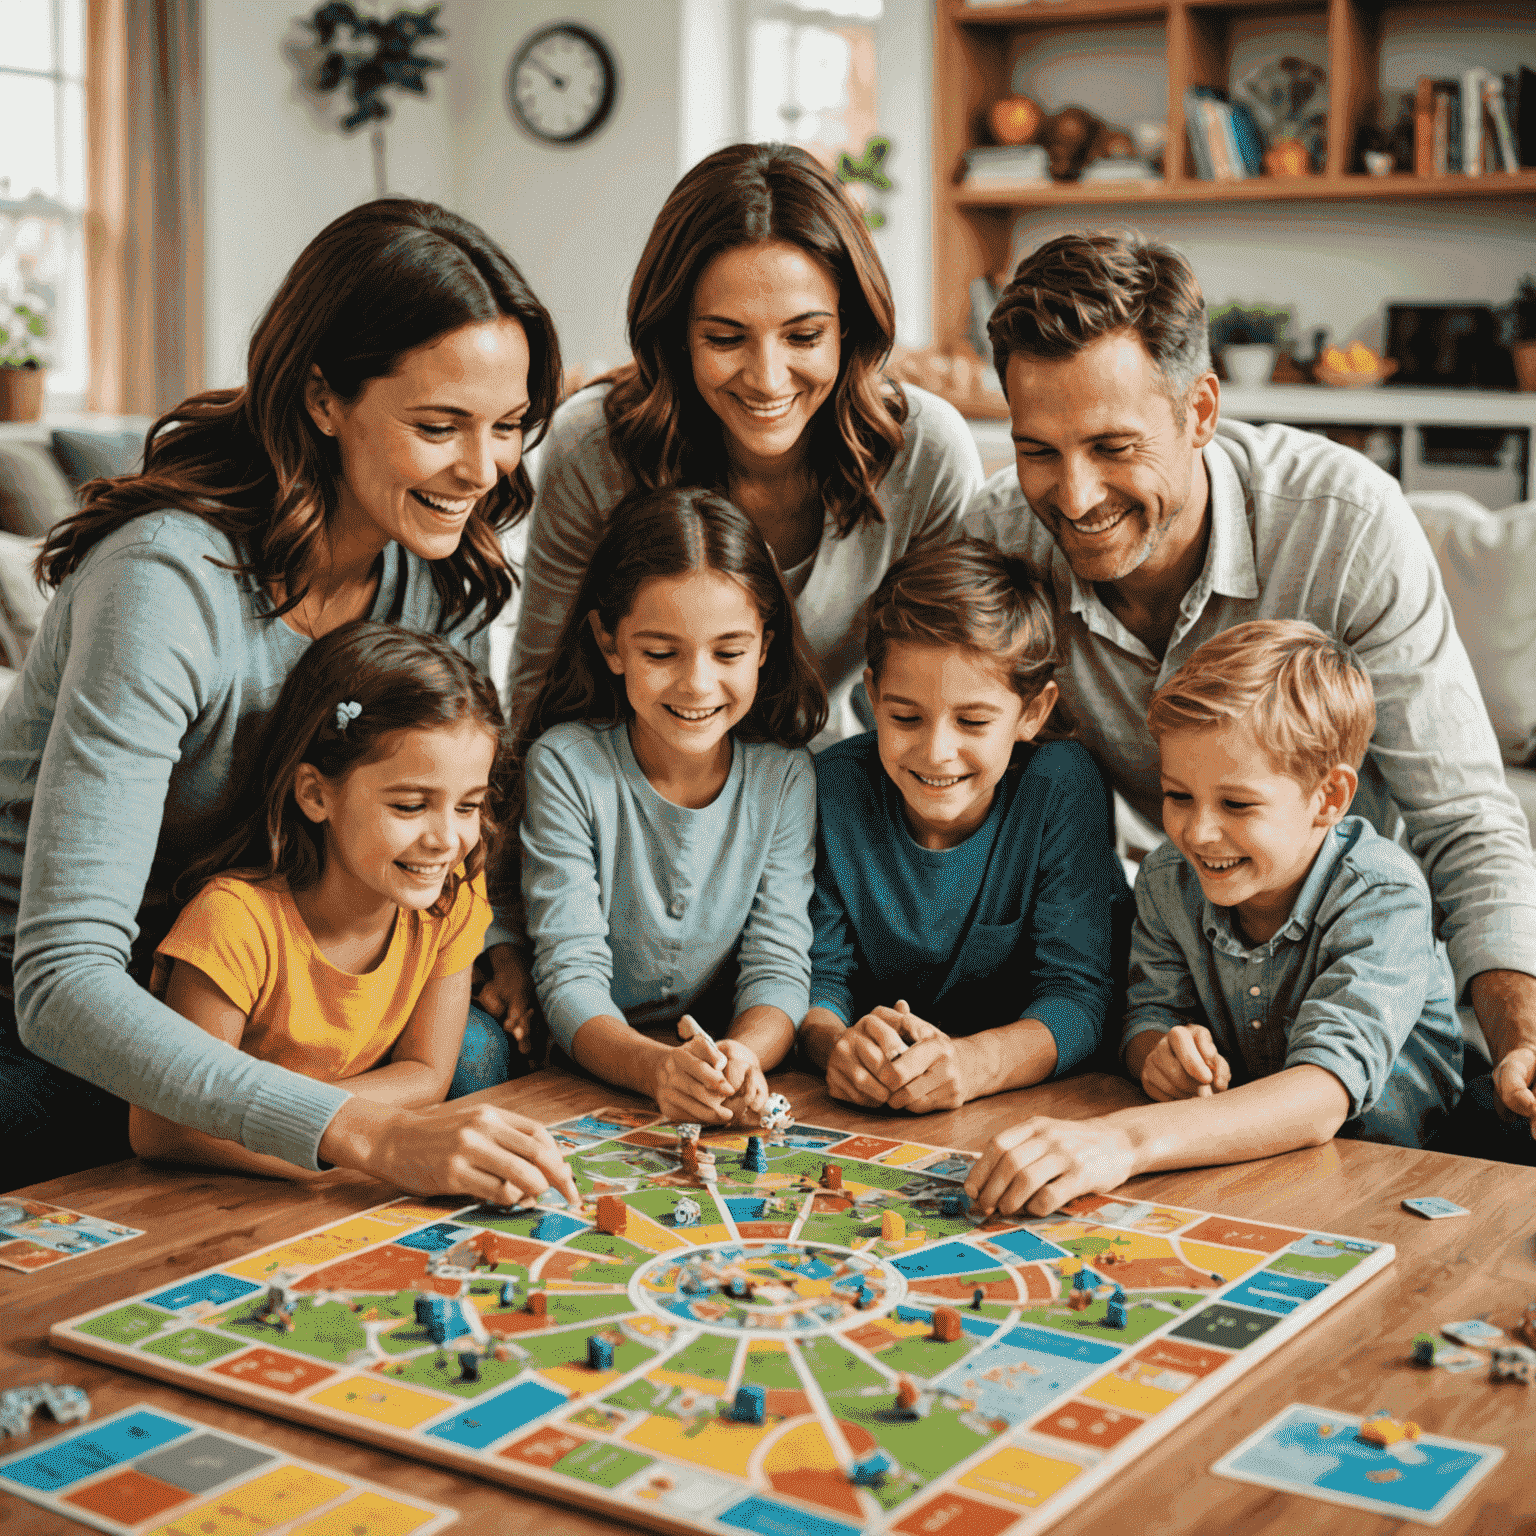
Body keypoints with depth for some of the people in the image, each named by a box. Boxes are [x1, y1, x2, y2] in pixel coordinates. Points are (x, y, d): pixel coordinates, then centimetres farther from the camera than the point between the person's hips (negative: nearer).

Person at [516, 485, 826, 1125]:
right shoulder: (566, 765, -10)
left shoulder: (784, 777, -2)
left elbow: (778, 965, -6)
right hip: (592, 1082, -1)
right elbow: (570, 974, -15)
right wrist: (654, 1067, -37)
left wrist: (743, 1056, -31)